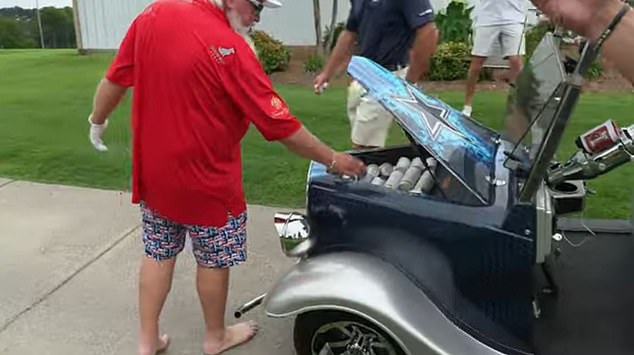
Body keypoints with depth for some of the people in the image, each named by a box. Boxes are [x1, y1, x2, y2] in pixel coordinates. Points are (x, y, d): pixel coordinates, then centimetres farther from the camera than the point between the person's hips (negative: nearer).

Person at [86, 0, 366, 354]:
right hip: (205, 180, -6)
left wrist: (98, 122, 23)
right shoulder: (230, 49, -23)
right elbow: (281, 124, -19)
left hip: (152, 172, 6)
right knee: (214, 260, 15)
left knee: (158, 254, 19)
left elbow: (114, 80, 5)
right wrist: (332, 159, -7)